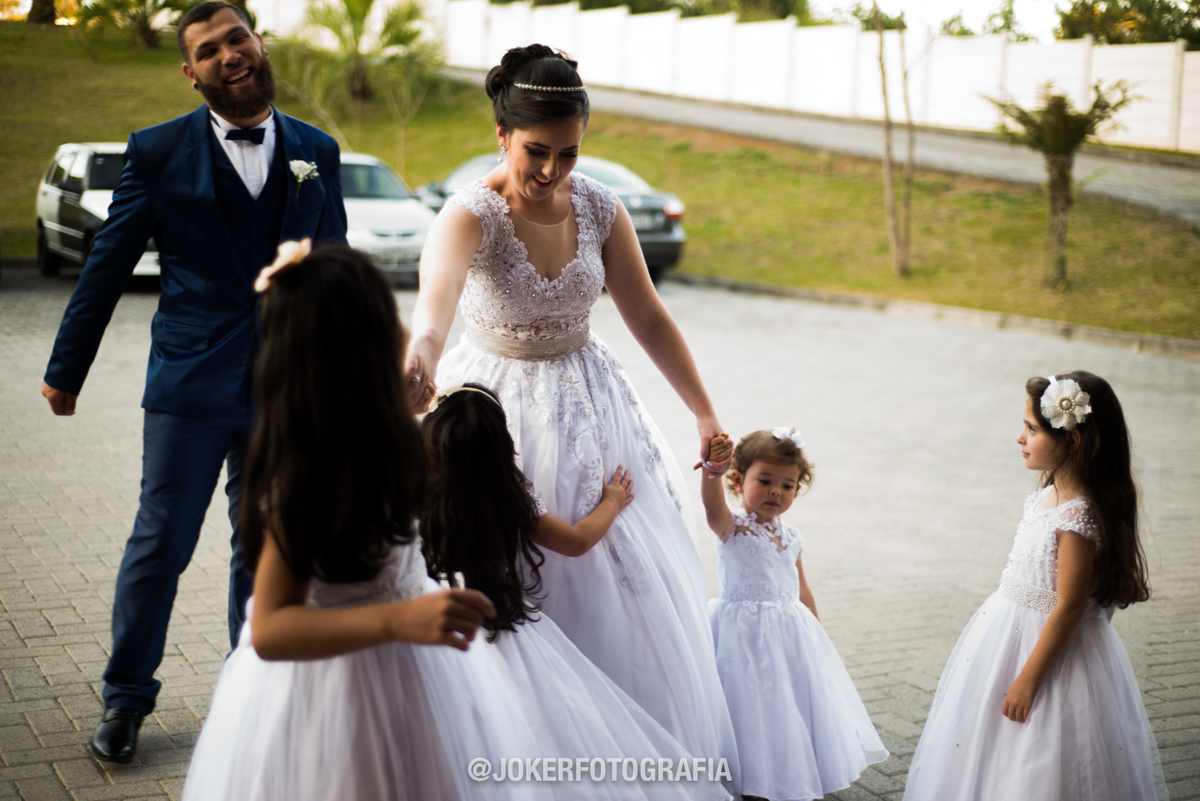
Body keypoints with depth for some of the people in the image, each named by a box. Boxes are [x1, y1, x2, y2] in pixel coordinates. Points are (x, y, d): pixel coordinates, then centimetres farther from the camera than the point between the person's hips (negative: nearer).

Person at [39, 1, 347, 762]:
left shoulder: (317, 152, 6)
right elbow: (107, 266, 2)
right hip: (190, 384, -2)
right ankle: (126, 700, 20)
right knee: (160, 545, 3)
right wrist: (67, 370, 5)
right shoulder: (159, 151, -2)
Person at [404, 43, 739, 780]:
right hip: (498, 411, -4)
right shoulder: (471, 214, -21)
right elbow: (439, 281, -45)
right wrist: (425, 345, -67)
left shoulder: (600, 209, -6)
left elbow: (649, 317, 1)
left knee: (624, 583, 8)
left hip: (589, 409, 4)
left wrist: (705, 412, 0)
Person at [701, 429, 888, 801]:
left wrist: (814, 630, 21)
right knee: (755, 705, -2)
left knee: (799, 698, 13)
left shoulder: (791, 537, 8)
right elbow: (713, 508, -35)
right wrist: (712, 470, -54)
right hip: (746, 631, -6)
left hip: (791, 632, 6)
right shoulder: (732, 528, -11)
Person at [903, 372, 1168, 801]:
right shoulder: (1047, 497, 3)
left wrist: (1028, 679, -20)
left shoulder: (1079, 518, -25)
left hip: (1051, 645, -9)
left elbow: (1068, 609, -24)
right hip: (1011, 631, 9)